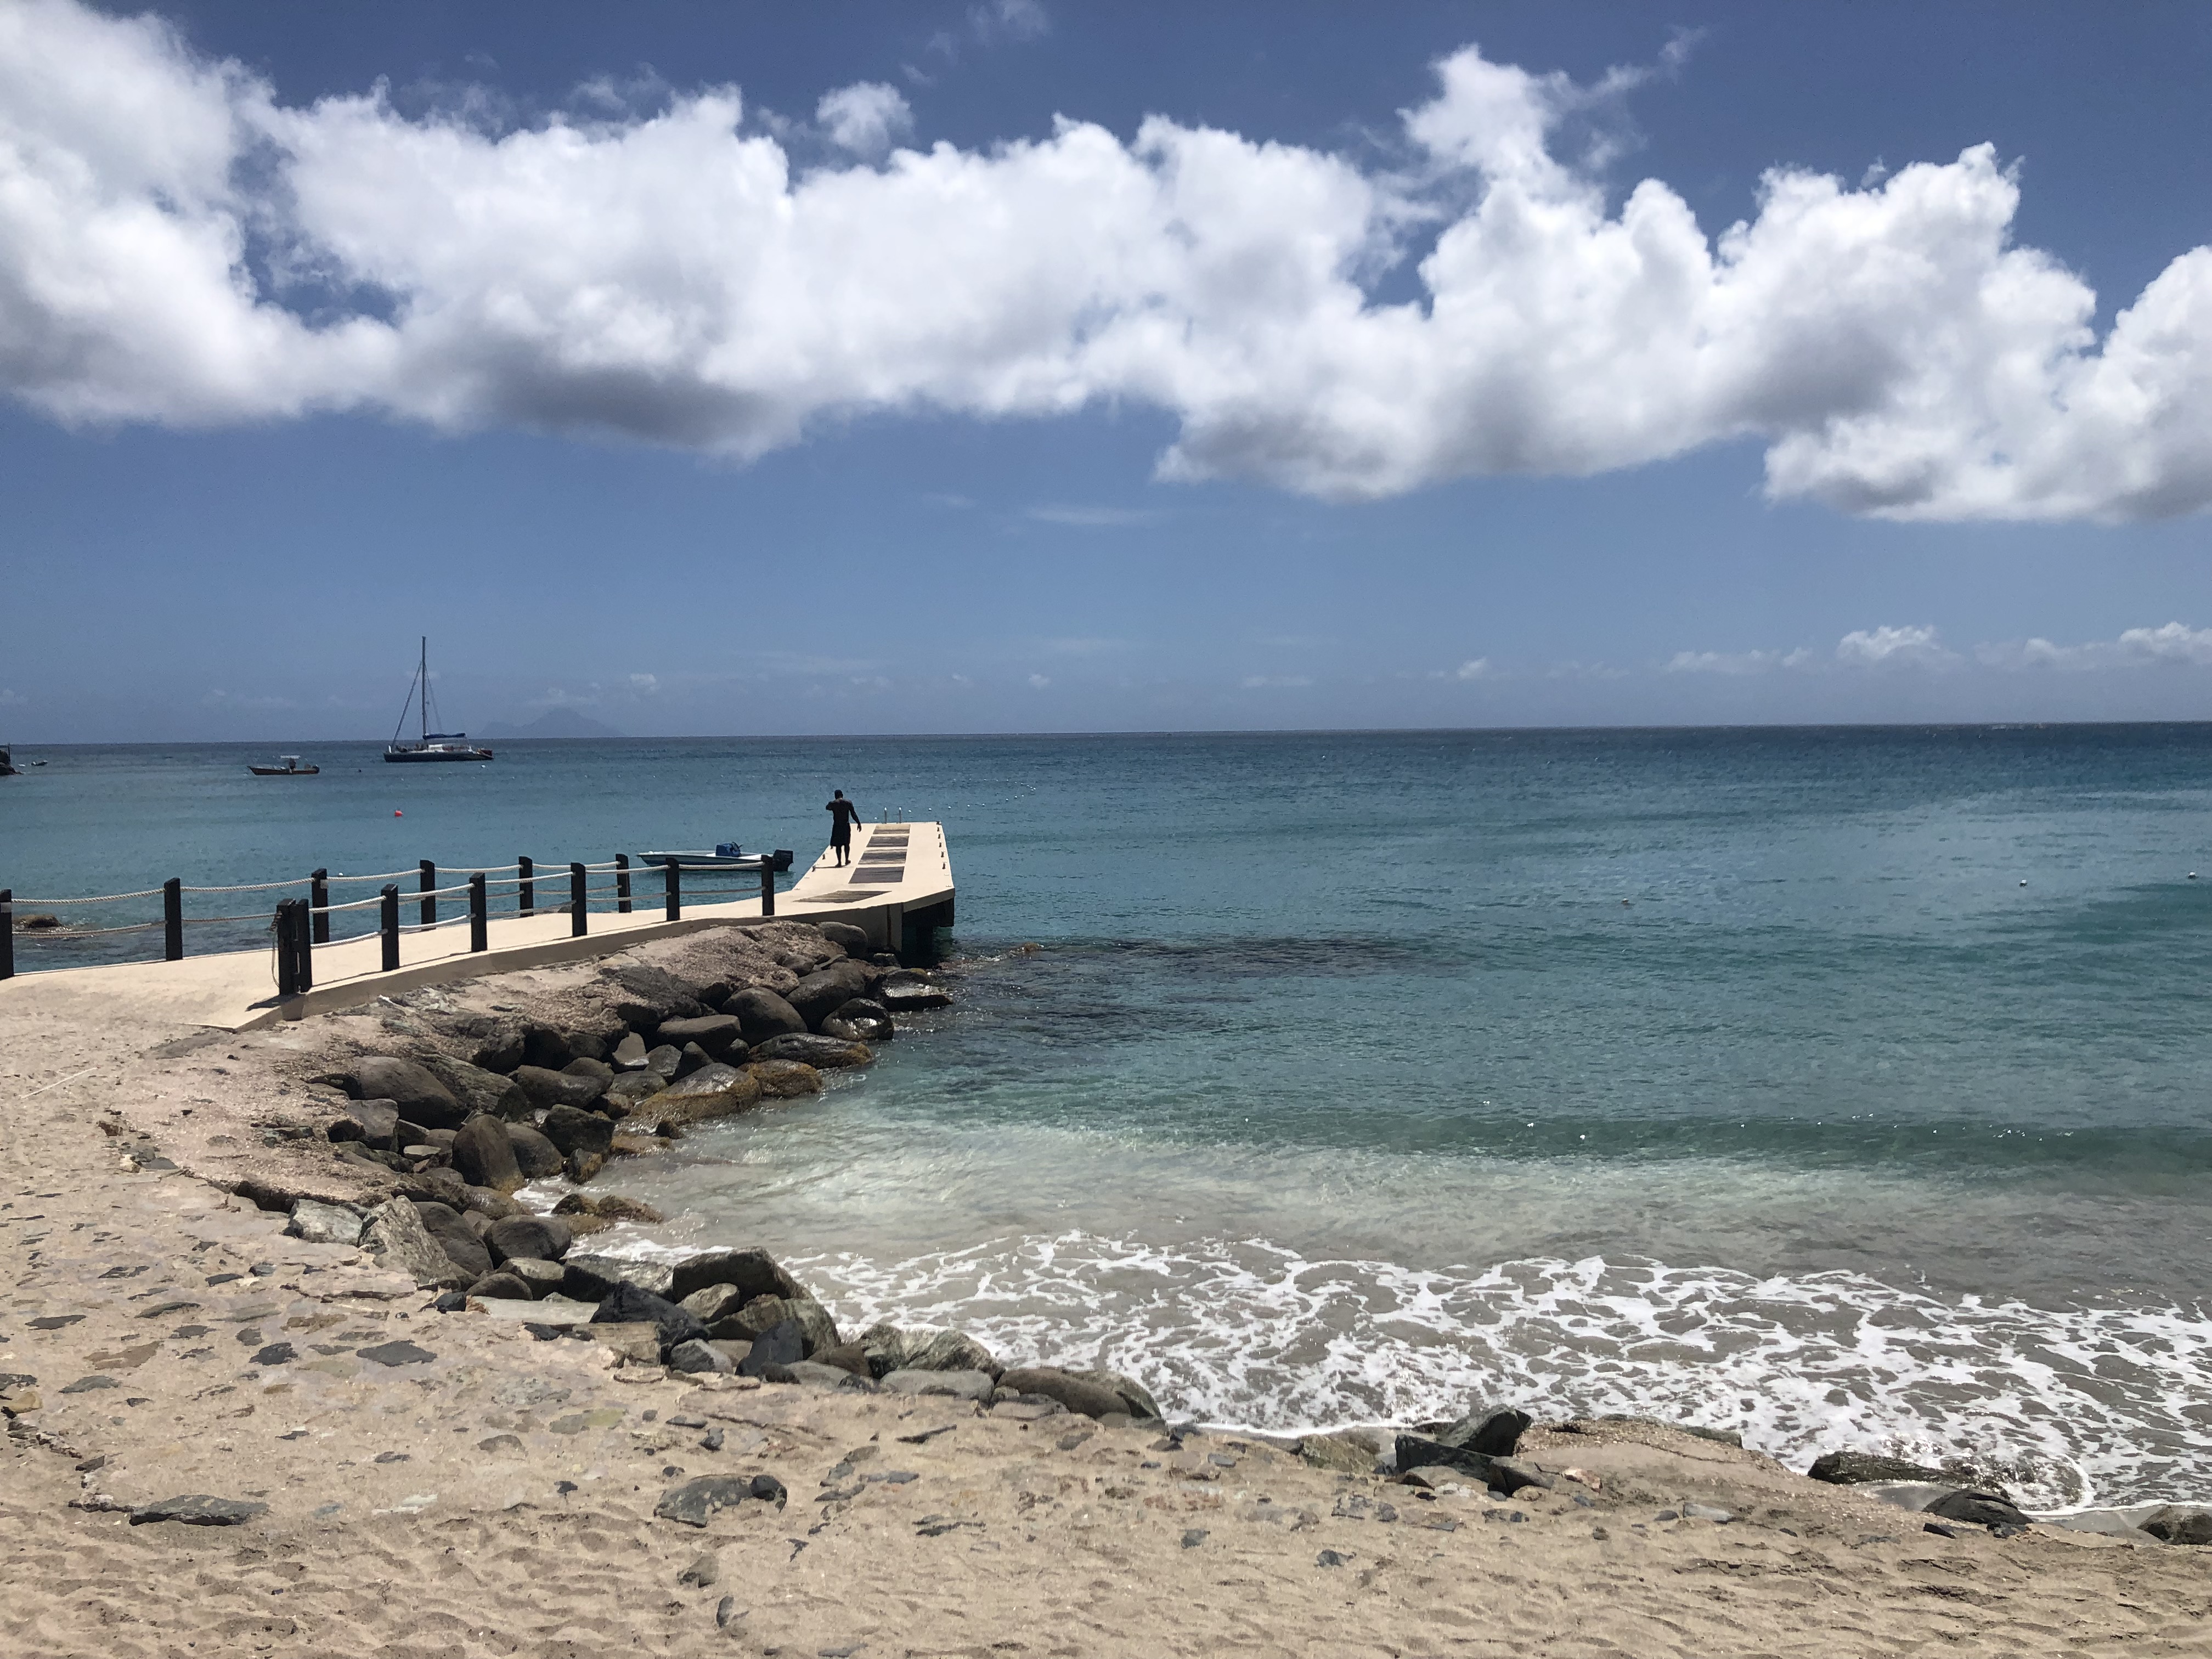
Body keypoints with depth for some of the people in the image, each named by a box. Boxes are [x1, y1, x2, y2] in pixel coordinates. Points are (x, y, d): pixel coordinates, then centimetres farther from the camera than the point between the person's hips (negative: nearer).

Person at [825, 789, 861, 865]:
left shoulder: (832, 803, -5)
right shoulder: (848, 803, -2)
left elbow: (827, 808, 17)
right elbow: (854, 815, -2)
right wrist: (859, 823, 6)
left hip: (837, 826, -1)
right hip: (846, 826, 1)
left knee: (838, 845, 5)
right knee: (846, 843, 16)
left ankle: (839, 862, 3)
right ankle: (847, 860, 23)